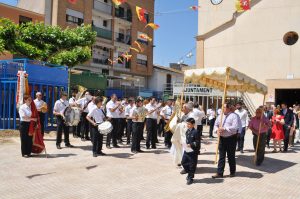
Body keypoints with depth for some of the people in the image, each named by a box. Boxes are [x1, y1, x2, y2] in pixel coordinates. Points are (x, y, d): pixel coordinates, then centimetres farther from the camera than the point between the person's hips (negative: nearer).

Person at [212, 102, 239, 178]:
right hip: (222, 138, 5)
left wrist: (224, 129, -22)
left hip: (231, 138, -5)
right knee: (221, 156, 6)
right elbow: (216, 125, 15)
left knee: (231, 156, 8)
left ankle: (232, 172, 25)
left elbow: (234, 127, -20)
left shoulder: (234, 116, -9)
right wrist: (217, 130, -7)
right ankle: (219, 173, 9)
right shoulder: (220, 116, 10)